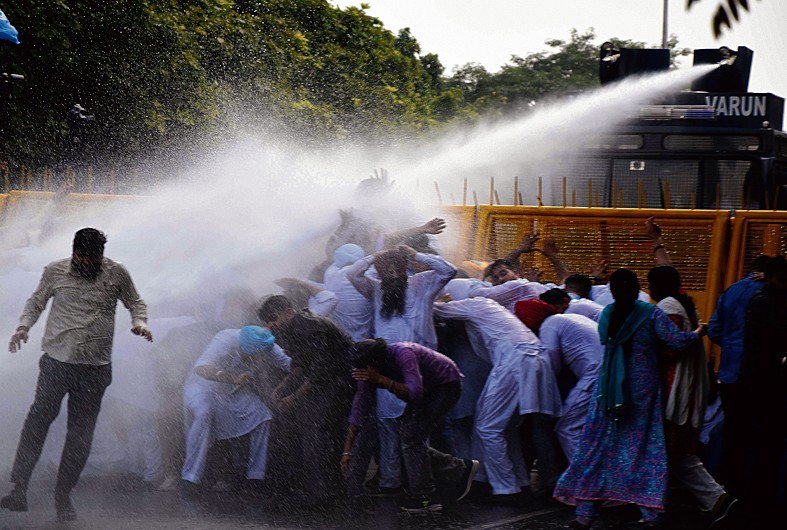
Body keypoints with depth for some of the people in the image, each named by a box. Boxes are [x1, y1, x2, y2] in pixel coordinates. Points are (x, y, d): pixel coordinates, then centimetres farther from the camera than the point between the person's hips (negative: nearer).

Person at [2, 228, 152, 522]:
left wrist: (140, 322, -2)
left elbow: (135, 302, 19)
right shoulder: (55, 271, 5)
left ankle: (63, 496, 13)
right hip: (56, 361, -1)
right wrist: (24, 326, 1)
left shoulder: (117, 274, 5)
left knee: (81, 434, 3)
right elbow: (36, 301, 19)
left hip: (95, 368, 1)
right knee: (39, 419, -14)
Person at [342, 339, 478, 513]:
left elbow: (415, 393, -43)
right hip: (428, 388, 8)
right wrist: (347, 451, -11)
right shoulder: (368, 370, -12)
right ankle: (460, 471, 13)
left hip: (447, 383, -8)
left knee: (412, 435, -17)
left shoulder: (402, 354, -34)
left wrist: (381, 379, -43)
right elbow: (358, 409, -9)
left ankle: (424, 498, -11)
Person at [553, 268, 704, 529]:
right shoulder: (651, 313, -9)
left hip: (609, 388, 2)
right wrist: (697, 333, 8)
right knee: (644, 446, 6)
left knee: (599, 446, 6)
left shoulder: (607, 314, 2)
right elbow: (678, 340, -11)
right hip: (642, 388, -2)